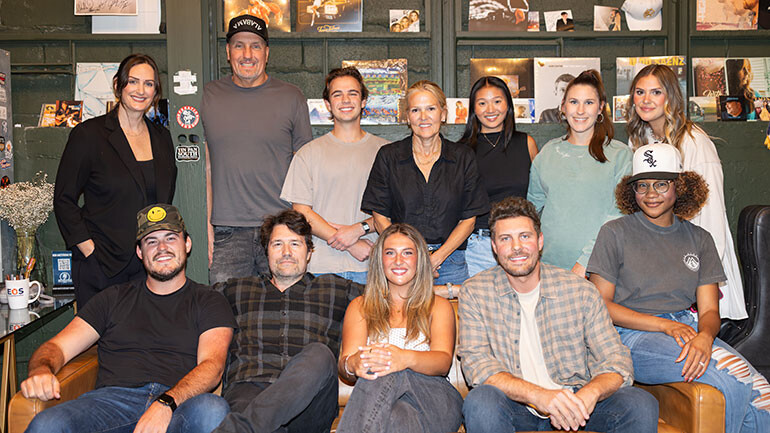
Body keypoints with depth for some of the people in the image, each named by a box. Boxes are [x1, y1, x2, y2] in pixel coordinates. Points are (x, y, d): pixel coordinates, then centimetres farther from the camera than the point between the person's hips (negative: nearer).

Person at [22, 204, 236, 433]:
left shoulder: (208, 302, 15)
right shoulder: (114, 298, 24)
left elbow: (212, 365, -2)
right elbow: (59, 346, 17)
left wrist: (166, 404, -22)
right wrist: (41, 370, -10)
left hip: (181, 405, 0)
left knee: (213, 411, -37)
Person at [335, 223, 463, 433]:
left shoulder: (439, 306, 18)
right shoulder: (360, 306, 20)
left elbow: (444, 362, -2)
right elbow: (344, 363, 5)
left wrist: (406, 358, -27)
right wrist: (353, 364, -24)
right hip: (378, 399, 0)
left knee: (389, 371, -36)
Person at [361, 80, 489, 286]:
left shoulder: (463, 158, 5)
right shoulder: (388, 156, 4)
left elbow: (468, 219, 4)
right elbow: (380, 217, 2)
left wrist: (437, 257, -9)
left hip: (449, 262, 1)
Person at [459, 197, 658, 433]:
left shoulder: (580, 290, 0)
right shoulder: (475, 292, -2)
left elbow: (617, 361, -3)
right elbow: (477, 364, -12)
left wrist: (590, 392, -27)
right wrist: (539, 395, -29)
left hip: (574, 406, 1)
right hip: (516, 409, -1)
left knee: (641, 404, -24)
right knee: (480, 401, -33)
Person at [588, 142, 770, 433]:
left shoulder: (699, 240, 15)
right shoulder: (615, 233, 4)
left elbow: (709, 309, 8)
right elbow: (600, 305, -2)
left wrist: (705, 336, -18)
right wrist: (666, 325, -12)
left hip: (689, 328, 4)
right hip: (634, 336, -4)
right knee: (732, 384, -28)